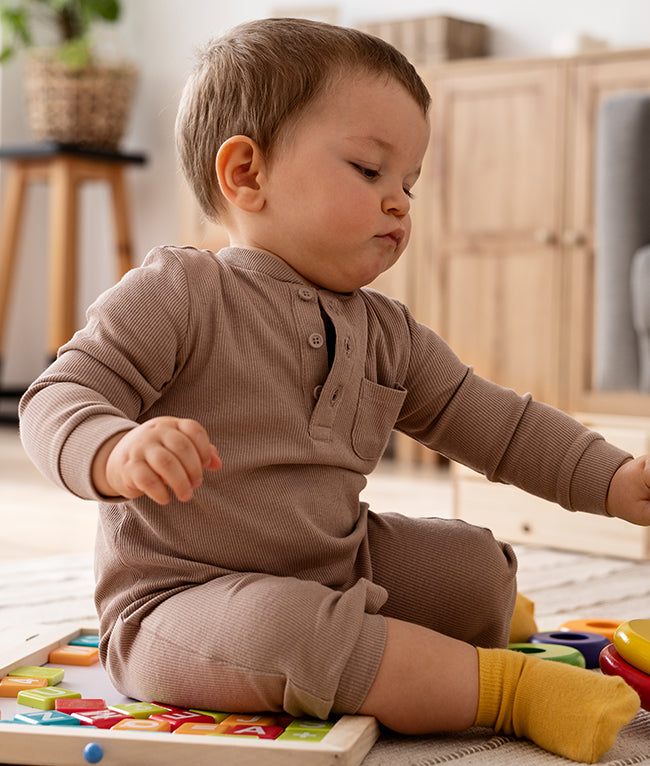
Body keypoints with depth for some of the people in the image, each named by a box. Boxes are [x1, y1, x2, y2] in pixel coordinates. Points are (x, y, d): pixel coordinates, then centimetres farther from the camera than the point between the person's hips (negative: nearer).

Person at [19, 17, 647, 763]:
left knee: (476, 563, 6)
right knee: (278, 627, -37)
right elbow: (58, 400, -18)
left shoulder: (386, 334, 7)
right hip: (181, 601, -7)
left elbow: (485, 418, 14)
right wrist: (117, 453, -42)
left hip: (337, 568, 8)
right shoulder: (177, 295, -14)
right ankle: (502, 686, -25)